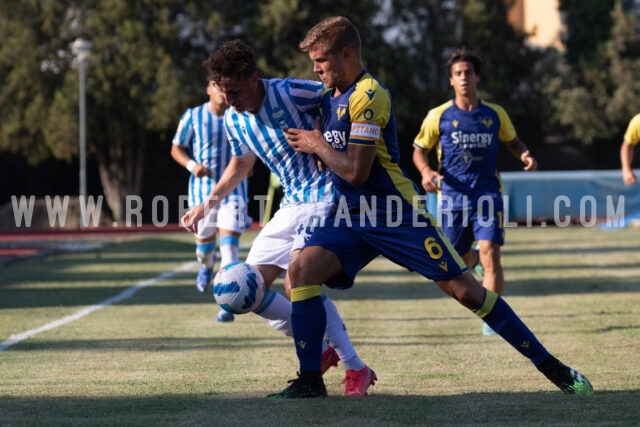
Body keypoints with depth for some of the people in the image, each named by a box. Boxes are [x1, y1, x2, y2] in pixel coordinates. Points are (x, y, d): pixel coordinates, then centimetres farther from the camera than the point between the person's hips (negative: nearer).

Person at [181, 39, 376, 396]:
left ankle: (356, 368, -11)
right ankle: (322, 350, 17)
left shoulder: (291, 93, -18)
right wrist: (205, 206, 24)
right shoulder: (234, 120, 5)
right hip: (292, 206, 8)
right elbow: (240, 166, 26)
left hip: (325, 197, -8)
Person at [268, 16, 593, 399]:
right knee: (302, 269, -16)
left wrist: (316, 145, -8)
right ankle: (310, 381, -11)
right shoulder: (330, 95, 11)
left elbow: (355, 171, -21)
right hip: (352, 217, 8)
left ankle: (552, 368, 1)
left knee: (465, 289, -8)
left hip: (398, 215, -8)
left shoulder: (368, 97, -17)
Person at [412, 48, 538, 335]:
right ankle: (473, 258, 50)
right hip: (453, 196, 1)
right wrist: (426, 172, -14)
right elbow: (419, 150, 7)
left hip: (488, 194, 0)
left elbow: (512, 141, 18)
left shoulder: (495, 115, 3)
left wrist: (525, 155, -4)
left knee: (490, 255, -17)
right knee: (461, 261, 10)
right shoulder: (439, 116, -1)